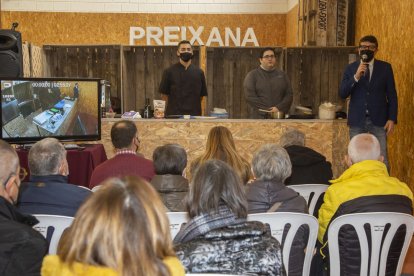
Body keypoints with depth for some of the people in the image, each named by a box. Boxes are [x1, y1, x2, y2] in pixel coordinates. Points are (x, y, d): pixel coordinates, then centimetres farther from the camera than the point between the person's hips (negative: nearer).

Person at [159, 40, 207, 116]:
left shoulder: (199, 72, 8)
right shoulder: (169, 72, 2)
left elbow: (203, 96, 10)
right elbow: (164, 94, 5)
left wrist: (202, 115, 4)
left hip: (194, 115, 3)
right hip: (174, 115, -2)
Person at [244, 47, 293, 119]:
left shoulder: (282, 75, 15)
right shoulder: (252, 75, 5)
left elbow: (289, 94, 8)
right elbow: (249, 96, -5)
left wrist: (279, 108, -10)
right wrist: (268, 110, -11)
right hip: (259, 118, -3)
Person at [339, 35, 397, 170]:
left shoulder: (385, 67, 3)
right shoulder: (351, 68, 4)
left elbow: (392, 95, 4)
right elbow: (342, 94, -5)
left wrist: (392, 118, -4)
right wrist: (356, 77, -18)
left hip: (378, 120, -1)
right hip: (357, 120, 1)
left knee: (382, 160, -3)